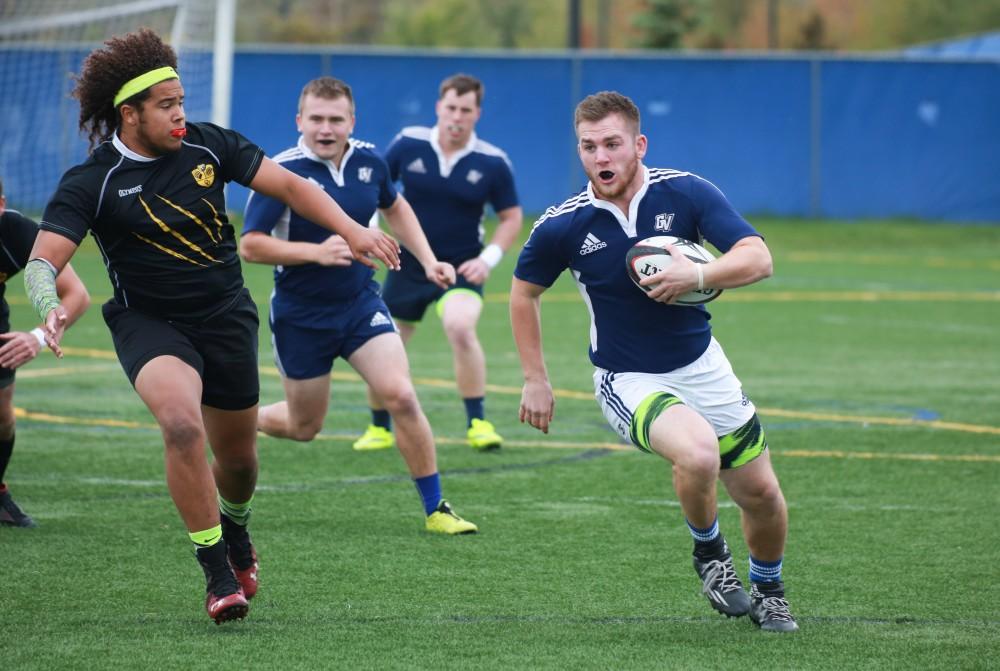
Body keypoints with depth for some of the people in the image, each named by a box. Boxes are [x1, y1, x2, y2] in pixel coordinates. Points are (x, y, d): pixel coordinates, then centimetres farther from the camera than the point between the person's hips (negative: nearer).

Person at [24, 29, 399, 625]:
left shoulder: (207, 146, -5)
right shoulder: (91, 184, -14)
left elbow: (288, 184, 1)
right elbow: (43, 259, -20)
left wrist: (352, 230, -11)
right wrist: (50, 307, -42)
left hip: (226, 318, 4)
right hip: (149, 324, -4)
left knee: (238, 457, 12)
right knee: (182, 424, -31)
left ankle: (235, 529, 50)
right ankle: (217, 572, -18)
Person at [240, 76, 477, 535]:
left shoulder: (368, 162, -2)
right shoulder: (283, 172, -18)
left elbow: (395, 207, 21)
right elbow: (250, 245, -21)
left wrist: (428, 261, 12)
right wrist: (317, 252, -32)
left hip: (360, 303, 3)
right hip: (300, 316, -3)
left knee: (400, 396, -15)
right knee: (304, 427, 9)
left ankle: (436, 509, -5)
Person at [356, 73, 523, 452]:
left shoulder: (492, 163, -9)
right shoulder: (408, 144, -7)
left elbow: (511, 217, 2)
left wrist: (489, 258, -13)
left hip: (461, 267, -3)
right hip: (409, 264, 3)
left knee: (461, 329, -29)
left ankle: (477, 422, -17)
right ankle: (379, 428, 30)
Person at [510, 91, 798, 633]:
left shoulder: (686, 193, -12)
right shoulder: (562, 226, -12)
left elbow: (758, 259, -19)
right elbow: (524, 292, 6)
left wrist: (698, 276, -37)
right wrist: (535, 380, 5)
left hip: (701, 365, 3)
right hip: (627, 380, -3)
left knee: (761, 494, 6)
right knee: (698, 453, -32)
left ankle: (767, 589, 37)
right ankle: (709, 552, -1)